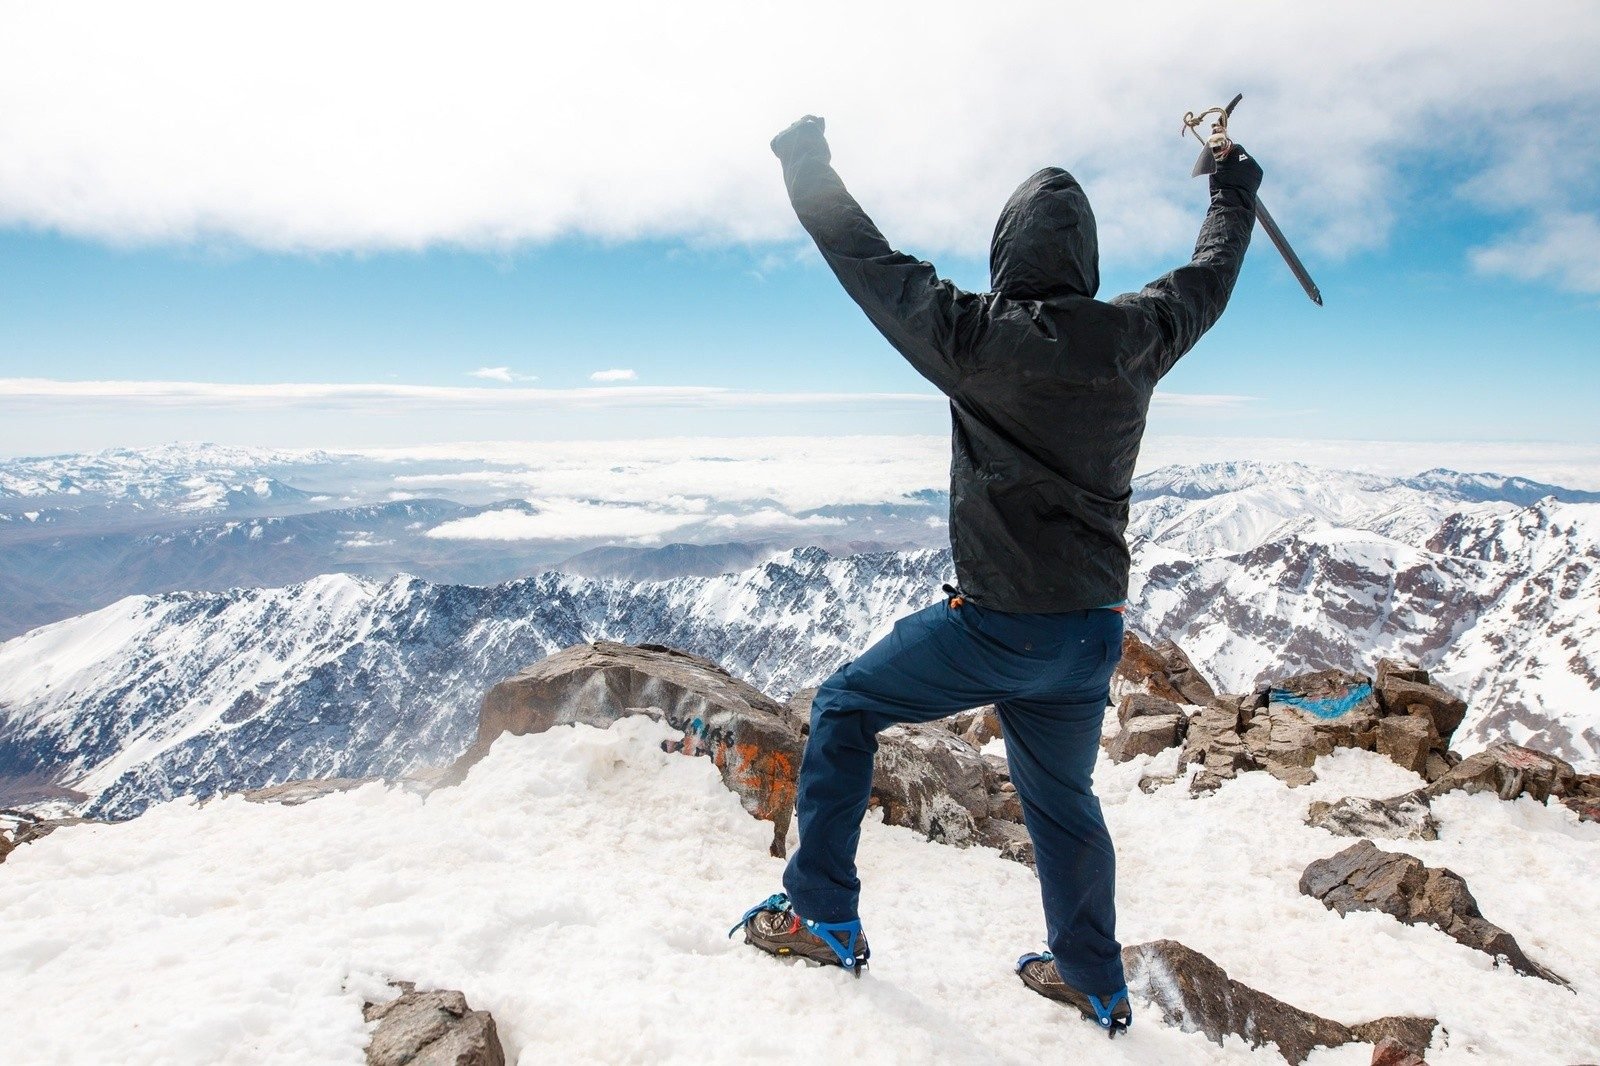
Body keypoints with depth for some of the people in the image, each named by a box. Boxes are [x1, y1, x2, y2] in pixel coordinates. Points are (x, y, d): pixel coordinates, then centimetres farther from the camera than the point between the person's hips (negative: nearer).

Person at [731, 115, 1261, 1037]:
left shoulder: (976, 338, -14)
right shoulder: (1136, 340, 0)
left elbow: (871, 262, -3)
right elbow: (1208, 280, 20)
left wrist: (809, 166, 13)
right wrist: (1235, 191, 40)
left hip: (997, 623, -5)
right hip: (1094, 632, 6)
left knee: (844, 707, 14)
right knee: (1063, 797, 23)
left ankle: (824, 917, 16)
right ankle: (1094, 980, 39)